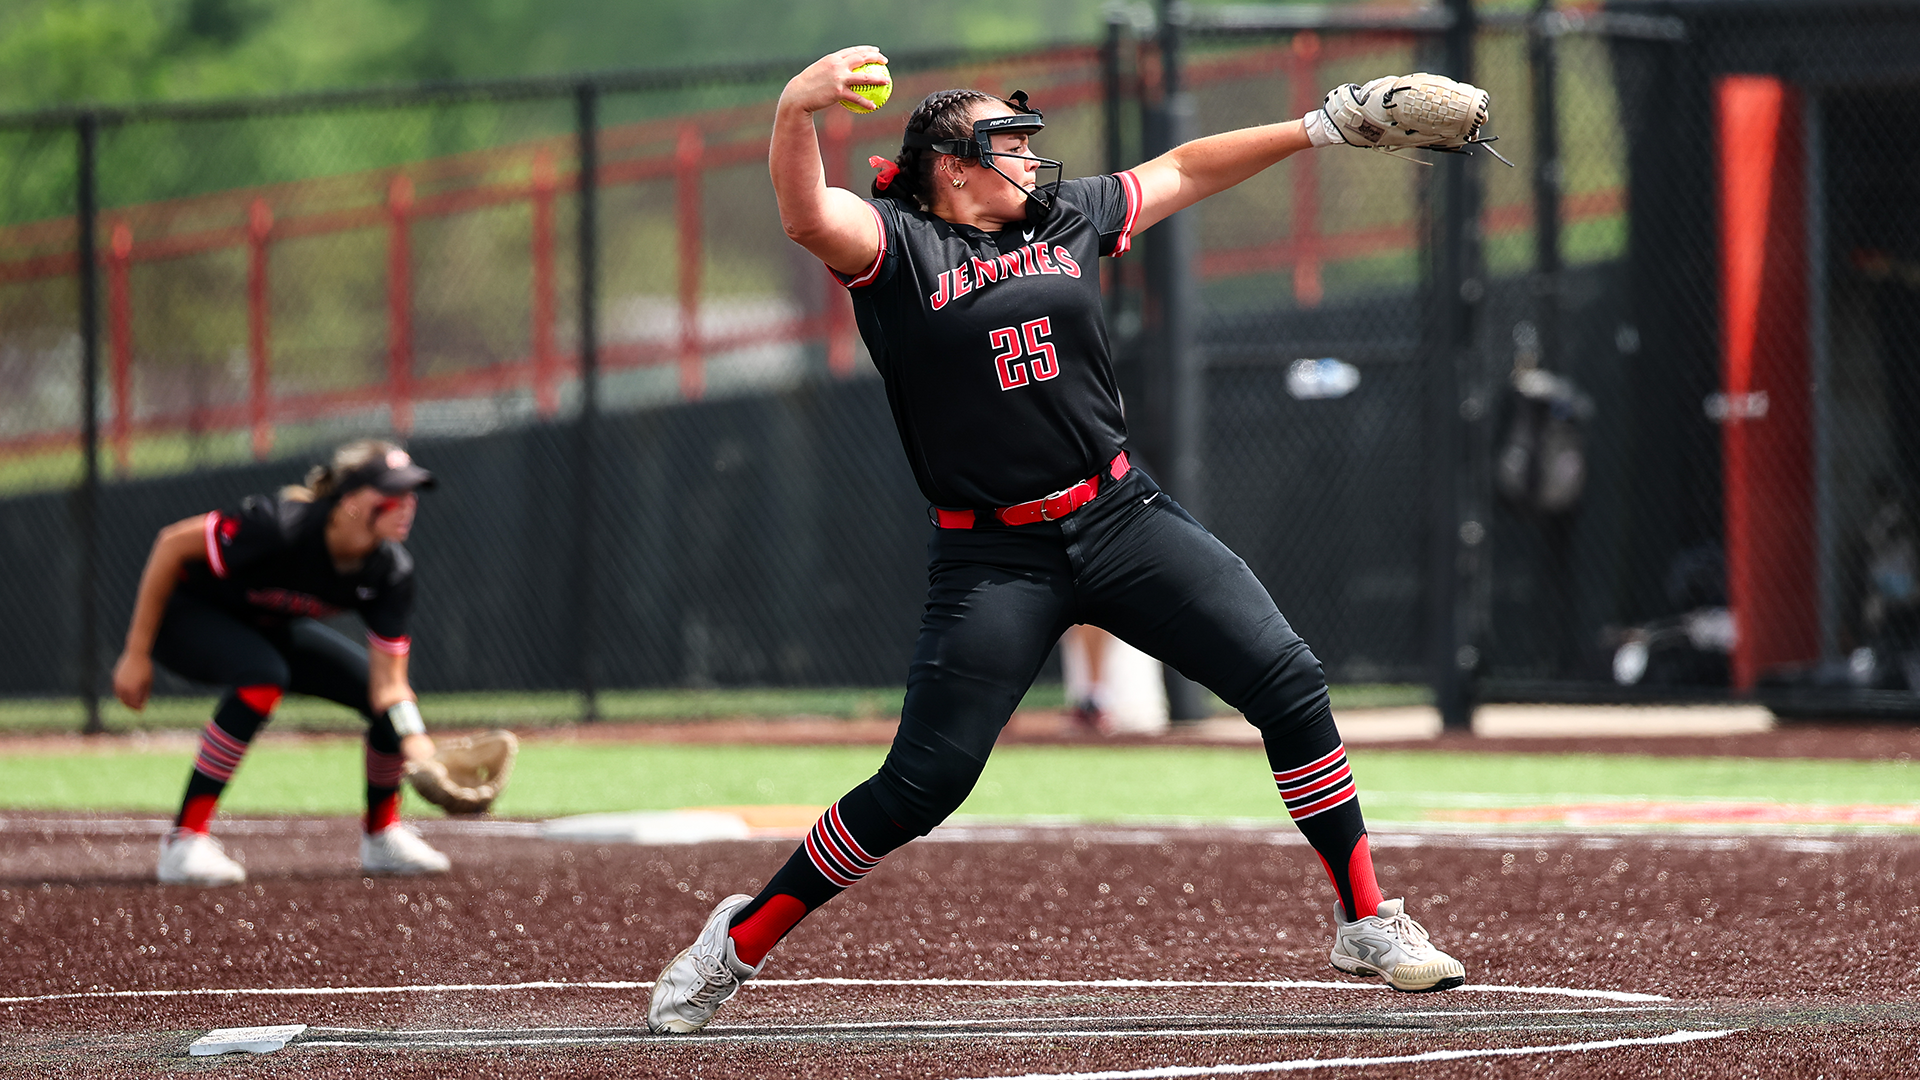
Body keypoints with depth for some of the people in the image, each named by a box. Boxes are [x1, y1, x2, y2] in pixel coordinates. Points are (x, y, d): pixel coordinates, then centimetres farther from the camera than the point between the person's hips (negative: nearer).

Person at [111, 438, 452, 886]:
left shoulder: (391, 572, -19)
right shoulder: (280, 525, -38)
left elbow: (387, 684, -18)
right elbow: (174, 543, -29)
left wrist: (418, 748, -39)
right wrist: (137, 654, -25)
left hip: (271, 628, 7)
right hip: (185, 612, -7)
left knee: (394, 707, -4)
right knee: (262, 676, -37)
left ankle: (382, 837, 22)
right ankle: (185, 842, -31)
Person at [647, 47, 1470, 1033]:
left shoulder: (1064, 220, 13)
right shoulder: (897, 246, -4)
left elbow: (1184, 171, 24)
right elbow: (807, 216, -24)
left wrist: (1320, 128, 21)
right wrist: (796, 111, -44)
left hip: (1121, 517, 5)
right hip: (991, 559, -5)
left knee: (1286, 681, -7)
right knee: (922, 783, -9)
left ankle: (1366, 923, 5)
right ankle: (740, 940, 8)